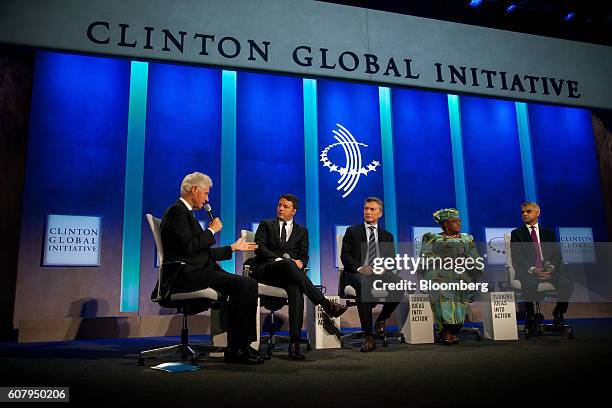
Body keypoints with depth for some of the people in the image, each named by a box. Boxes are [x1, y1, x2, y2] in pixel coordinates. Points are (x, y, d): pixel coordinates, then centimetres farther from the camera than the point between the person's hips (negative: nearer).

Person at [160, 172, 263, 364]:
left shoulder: (185, 212, 25)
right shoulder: (176, 210, -6)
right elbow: (188, 246, -20)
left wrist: (234, 247, 27)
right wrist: (211, 230, -7)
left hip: (198, 271, 10)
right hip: (187, 274, -10)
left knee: (250, 284, -5)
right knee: (243, 285, -23)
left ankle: (244, 345, -5)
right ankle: (234, 349, -13)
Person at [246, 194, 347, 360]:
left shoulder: (302, 231, 24)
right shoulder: (266, 225, 19)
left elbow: (304, 256, 13)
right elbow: (259, 247, 2)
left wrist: (300, 263, -13)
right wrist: (280, 259, -14)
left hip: (288, 272, 2)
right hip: (264, 270, -2)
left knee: (296, 289, -35)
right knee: (287, 263, -37)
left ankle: (294, 343, -41)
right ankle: (326, 305, -39)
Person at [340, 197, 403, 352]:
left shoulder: (387, 236, 23)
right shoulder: (352, 231, 15)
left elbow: (392, 258, 14)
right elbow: (345, 255, 4)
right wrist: (359, 267, -15)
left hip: (380, 272, 3)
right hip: (357, 273, -2)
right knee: (363, 283, -39)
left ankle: (381, 319, -4)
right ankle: (368, 336, -33)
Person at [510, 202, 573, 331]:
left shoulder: (549, 233, 20)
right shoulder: (516, 234, 10)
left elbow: (557, 254, 10)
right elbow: (516, 257, -3)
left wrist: (552, 266, -12)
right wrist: (532, 269, -18)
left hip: (548, 269, 3)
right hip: (527, 271, -3)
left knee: (566, 283, -26)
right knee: (529, 285, -36)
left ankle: (558, 313, -1)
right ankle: (530, 315, -11)